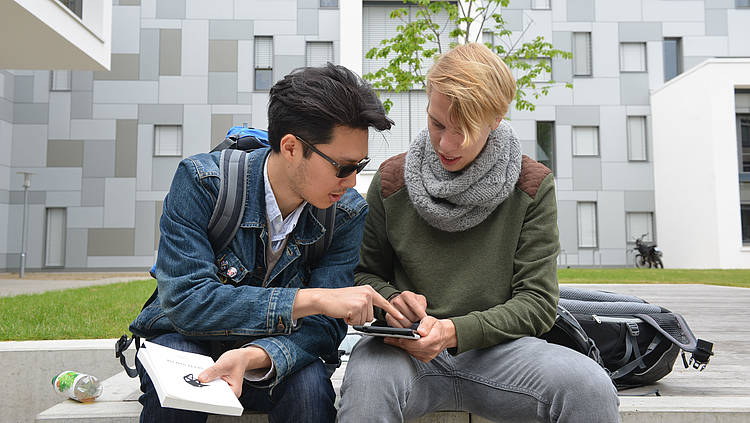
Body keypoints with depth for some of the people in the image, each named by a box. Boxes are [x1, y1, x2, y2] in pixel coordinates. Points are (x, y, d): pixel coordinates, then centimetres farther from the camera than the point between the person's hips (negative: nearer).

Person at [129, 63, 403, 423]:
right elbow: (186, 301, -28)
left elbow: (323, 326, -17)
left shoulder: (348, 214, -14)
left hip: (274, 351, 1)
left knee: (310, 387, -29)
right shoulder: (201, 182, -21)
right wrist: (311, 299, -36)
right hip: (187, 339, -1)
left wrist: (254, 356, -39)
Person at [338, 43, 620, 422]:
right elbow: (364, 273, 13)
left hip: (495, 349, 1)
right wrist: (390, 299, -12)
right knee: (368, 381, -36)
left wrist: (457, 331, -19)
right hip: (409, 348, 0)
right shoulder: (392, 179, 3)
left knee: (592, 388, -28)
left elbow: (537, 301, -3)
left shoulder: (532, 186, 0)